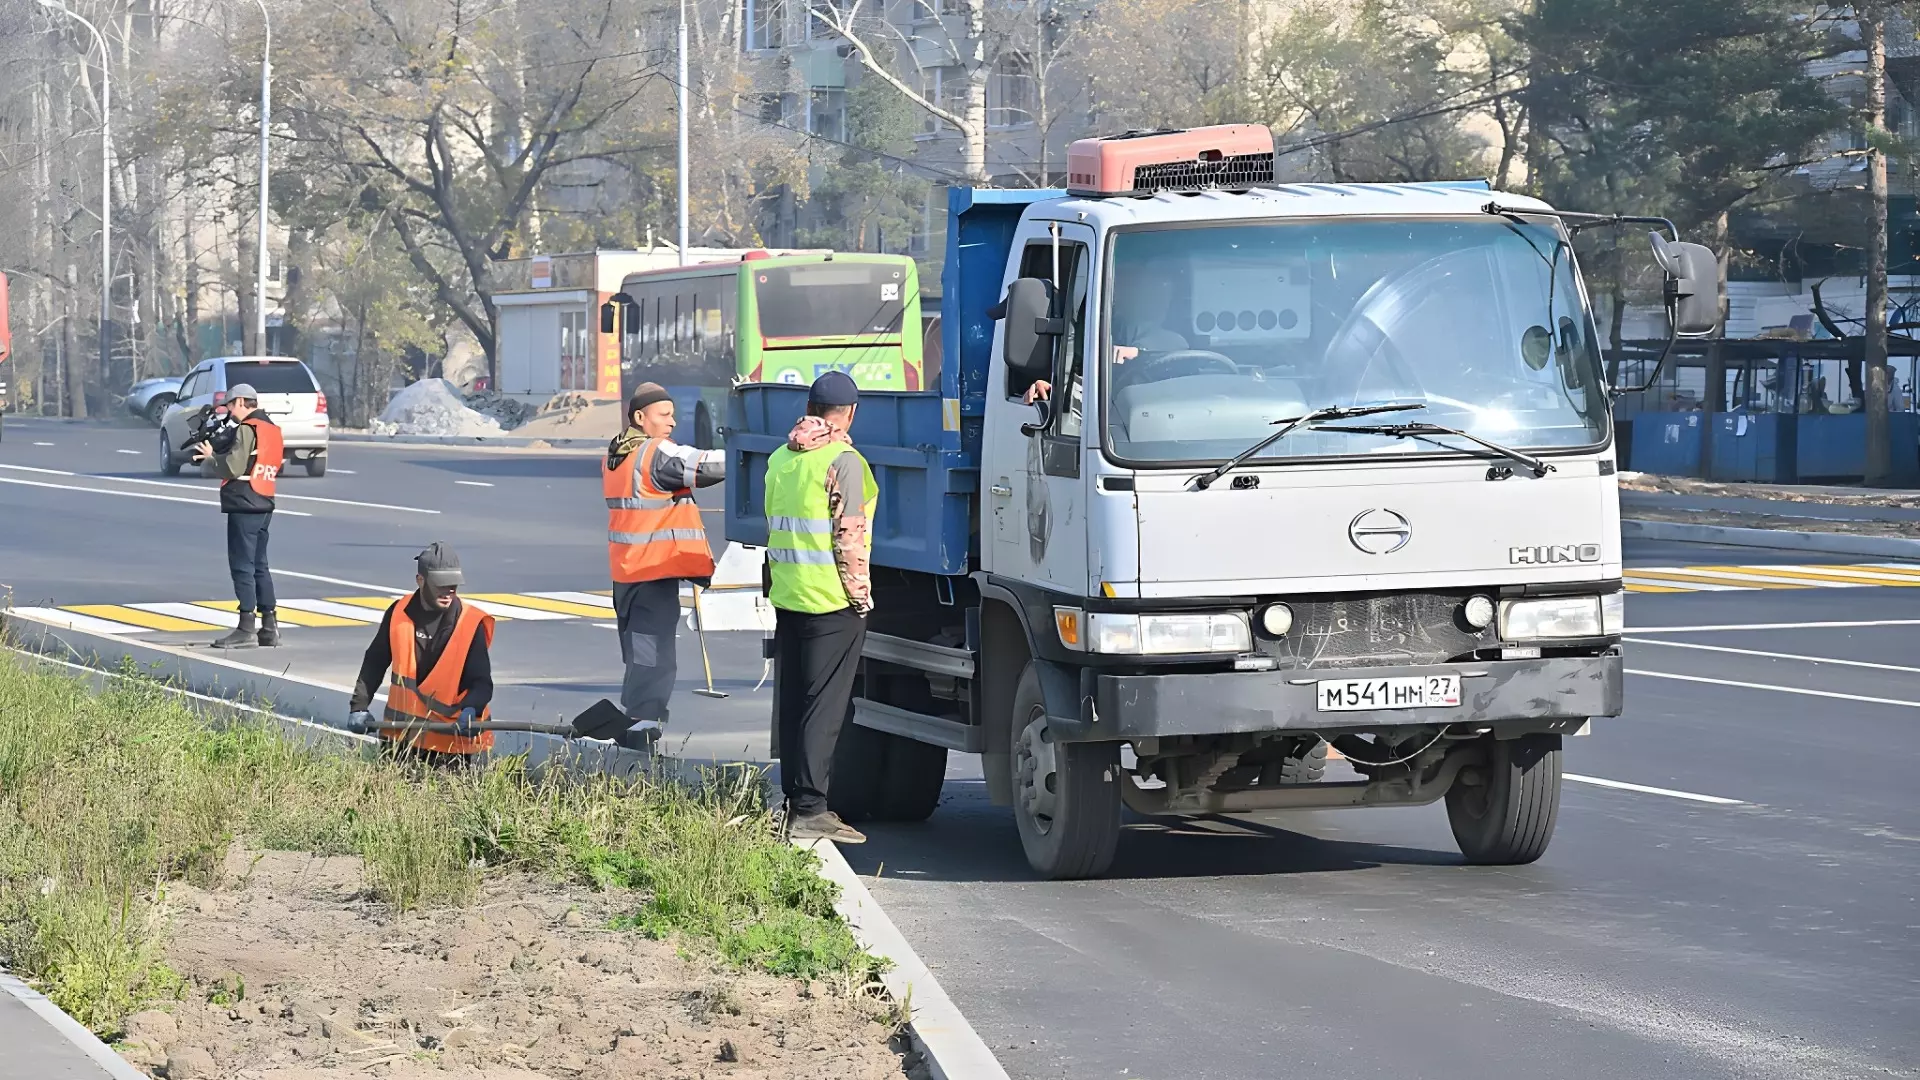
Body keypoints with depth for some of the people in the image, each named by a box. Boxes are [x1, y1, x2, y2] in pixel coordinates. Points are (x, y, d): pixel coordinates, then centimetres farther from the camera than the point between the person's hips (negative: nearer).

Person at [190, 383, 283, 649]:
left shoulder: (247, 429, -12)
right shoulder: (272, 429, 15)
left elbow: (233, 467, -19)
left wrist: (211, 455, -2)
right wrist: (218, 452, 10)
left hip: (244, 505, -9)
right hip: (264, 505, 9)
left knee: (242, 567, -6)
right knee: (259, 566, 14)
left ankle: (246, 628, -8)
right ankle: (270, 627, 14)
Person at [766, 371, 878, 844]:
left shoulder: (780, 459, 12)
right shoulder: (844, 460, -11)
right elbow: (849, 536, -14)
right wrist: (860, 593, -7)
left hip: (786, 596, 7)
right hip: (833, 601, -7)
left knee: (792, 703, 11)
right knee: (825, 706, -7)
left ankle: (795, 800, 15)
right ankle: (810, 809, -10)